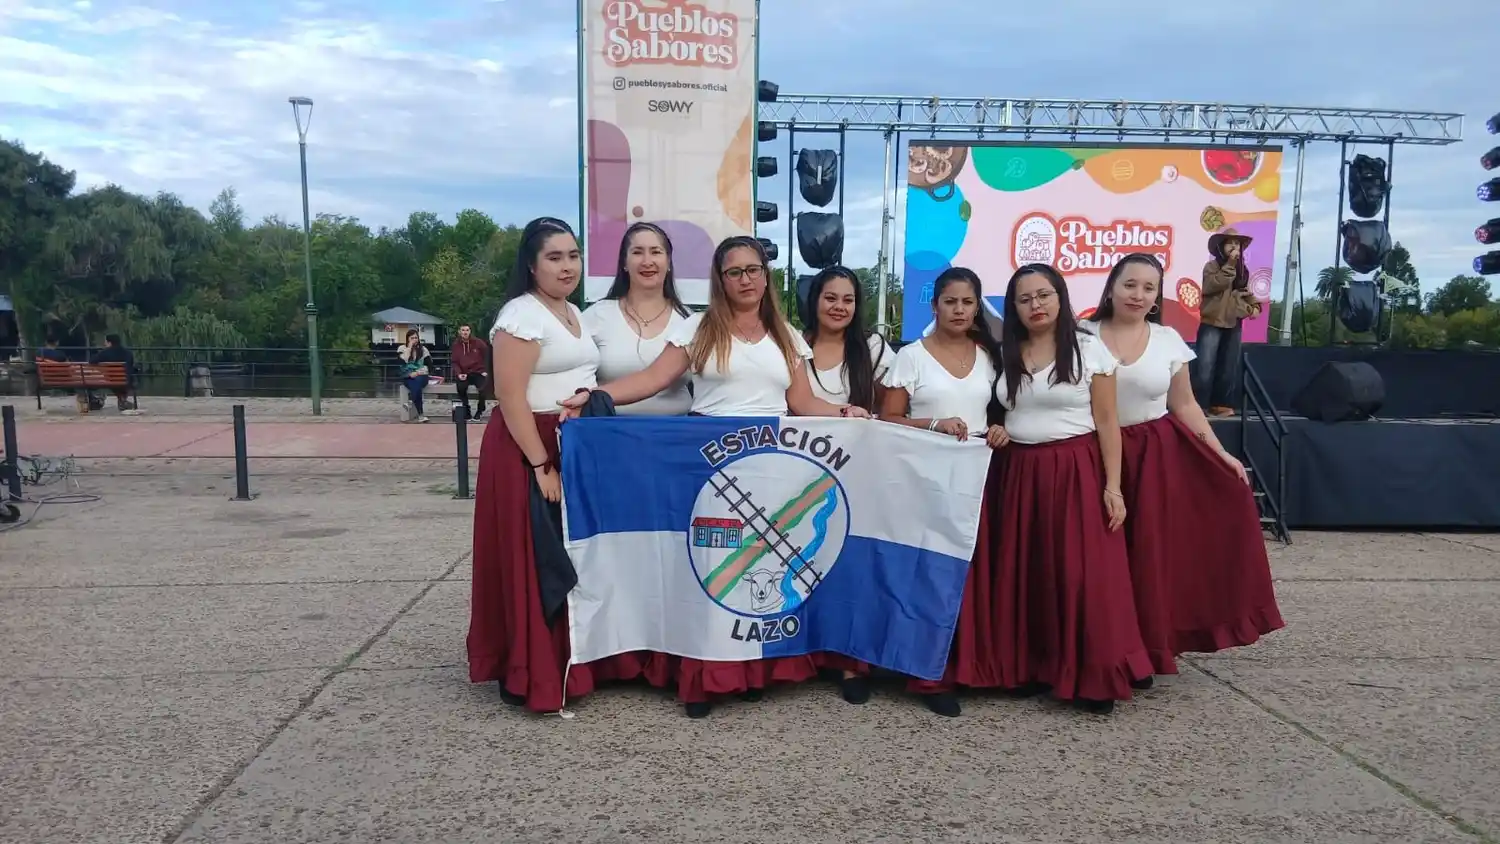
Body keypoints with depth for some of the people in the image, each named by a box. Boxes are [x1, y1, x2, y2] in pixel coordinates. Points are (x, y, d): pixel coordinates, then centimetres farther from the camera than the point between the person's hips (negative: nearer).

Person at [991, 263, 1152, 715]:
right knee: (1026, 575, 5)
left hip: (1077, 473, -4)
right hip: (1020, 474, 4)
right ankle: (1031, 667, 17)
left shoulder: (1089, 350, -2)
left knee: (1084, 575, -7)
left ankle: (1095, 679, 4)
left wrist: (1112, 485, -9)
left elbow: (1107, 422, -4)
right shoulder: (1004, 354, 9)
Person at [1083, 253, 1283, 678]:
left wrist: (1221, 454, 5)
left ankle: (1148, 650, 18)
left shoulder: (1169, 341, 3)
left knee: (1151, 555, 3)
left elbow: (1185, 406, 10)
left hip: (1157, 459, 2)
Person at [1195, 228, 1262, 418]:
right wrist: (1229, 265, -20)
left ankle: (1221, 404, 13)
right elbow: (1211, 286, -20)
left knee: (1229, 368, 6)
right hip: (1212, 323, -6)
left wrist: (1254, 306, 4)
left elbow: (1246, 292, 22)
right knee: (1206, 368, -11)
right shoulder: (1212, 265, -4)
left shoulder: (1243, 270, 14)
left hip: (1234, 324, 6)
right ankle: (1199, 406, -8)